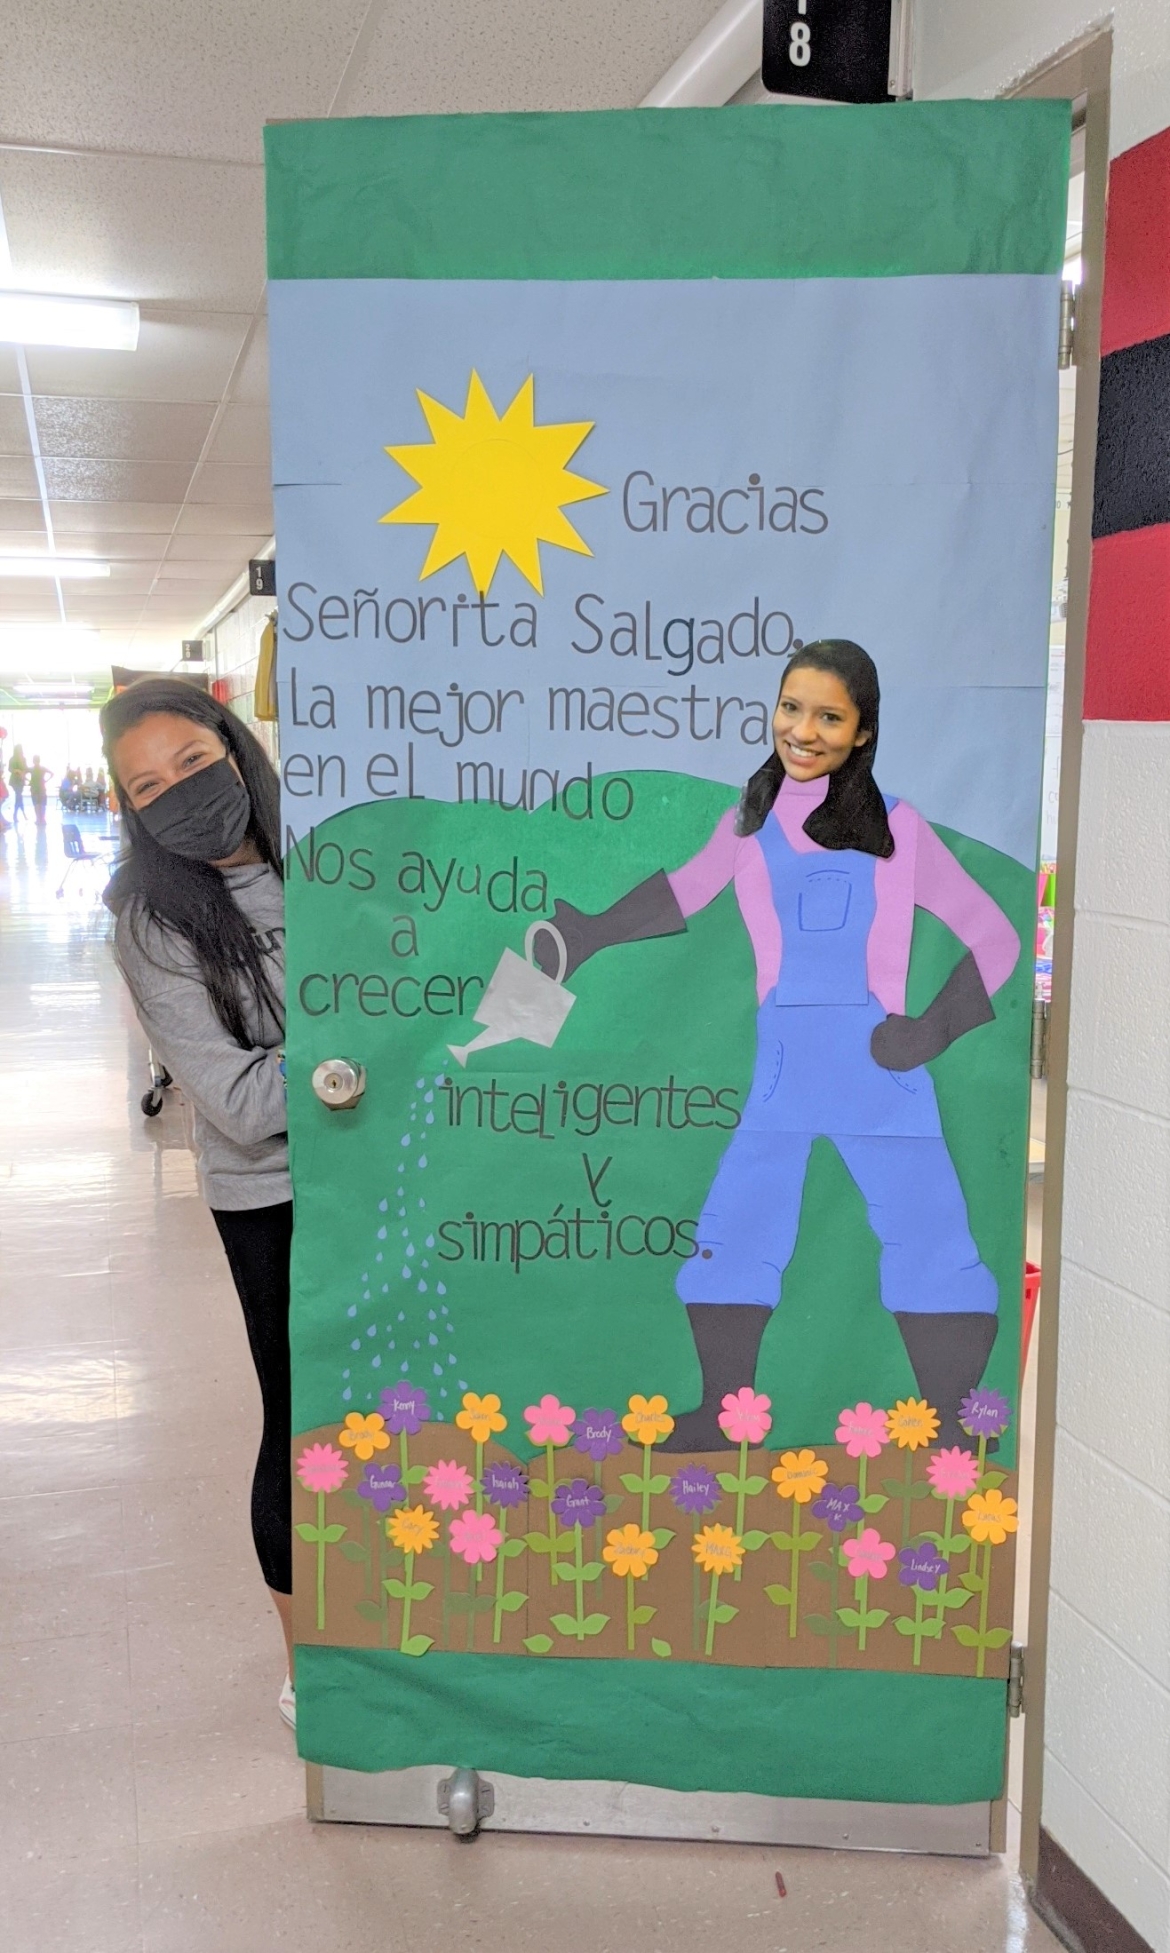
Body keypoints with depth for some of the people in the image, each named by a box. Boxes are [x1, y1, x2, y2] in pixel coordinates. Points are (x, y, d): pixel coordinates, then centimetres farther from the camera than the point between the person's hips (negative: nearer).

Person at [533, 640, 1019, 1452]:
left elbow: (996, 937, 1)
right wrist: (591, 934, 23)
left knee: (934, 1248, -4)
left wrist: (934, 1028, -11)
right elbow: (683, 890, 26)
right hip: (783, 1074, 2)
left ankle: (947, 1427, 14)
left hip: (882, 1072, -2)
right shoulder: (750, 823, 6)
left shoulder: (899, 828, -1)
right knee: (731, 1235, 4)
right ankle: (722, 1416, 24)